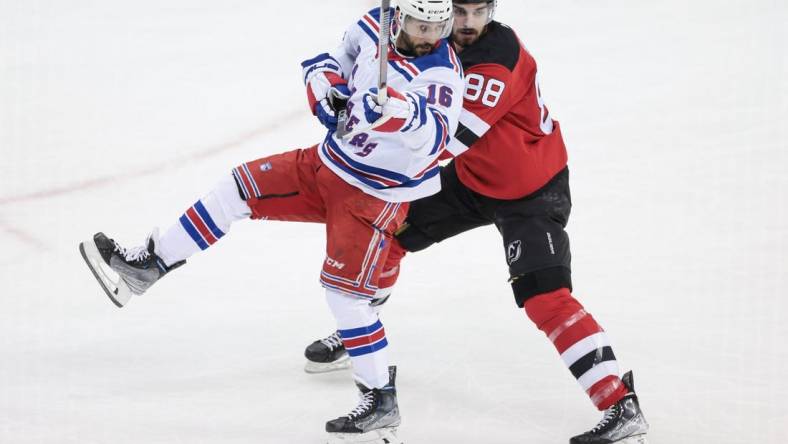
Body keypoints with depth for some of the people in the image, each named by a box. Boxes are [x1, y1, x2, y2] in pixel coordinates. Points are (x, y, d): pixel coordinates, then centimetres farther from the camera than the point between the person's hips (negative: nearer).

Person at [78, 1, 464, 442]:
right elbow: (335, 60, 14)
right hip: (331, 160, 7)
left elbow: (433, 138, -43)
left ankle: (382, 404, 0)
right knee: (242, 186, 3)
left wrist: (404, 112, -62)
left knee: (345, 292, -12)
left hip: (374, 196, -7)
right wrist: (325, 84, -8)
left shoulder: (442, 74, -25)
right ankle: (146, 266, 12)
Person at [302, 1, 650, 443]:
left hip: (531, 191, -8)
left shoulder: (501, 58, -31)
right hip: (473, 175, 8)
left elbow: (448, 136, -37)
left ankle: (623, 408, -21)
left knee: (544, 297, -22)